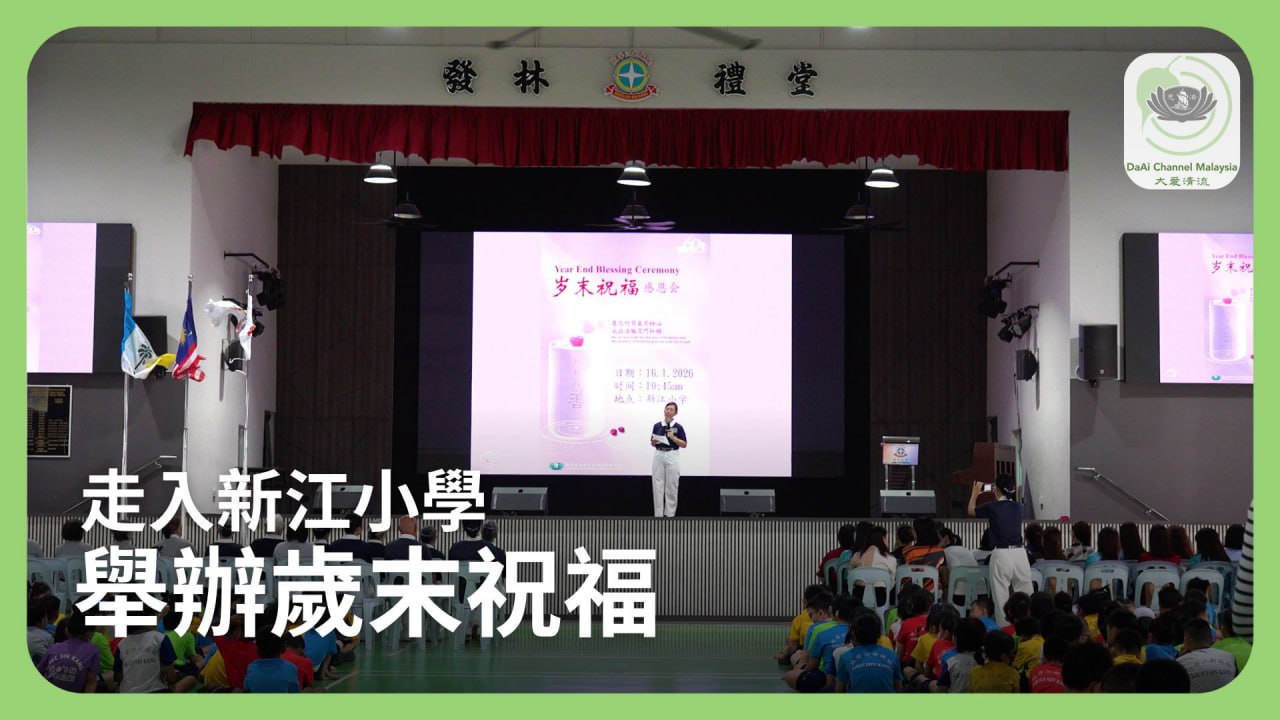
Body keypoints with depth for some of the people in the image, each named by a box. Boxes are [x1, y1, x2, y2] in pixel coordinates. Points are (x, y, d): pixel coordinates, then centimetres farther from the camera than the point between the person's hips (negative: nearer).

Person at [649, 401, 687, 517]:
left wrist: (673, 438, -16)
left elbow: (684, 444, -2)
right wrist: (654, 441, -10)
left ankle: (670, 514, 8)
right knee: (658, 485, 1)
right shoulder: (657, 426, 7)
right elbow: (653, 443, 13)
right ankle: (658, 514, 5)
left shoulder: (678, 427, -1)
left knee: (671, 486, 0)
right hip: (658, 455, 2)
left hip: (672, 456, -2)